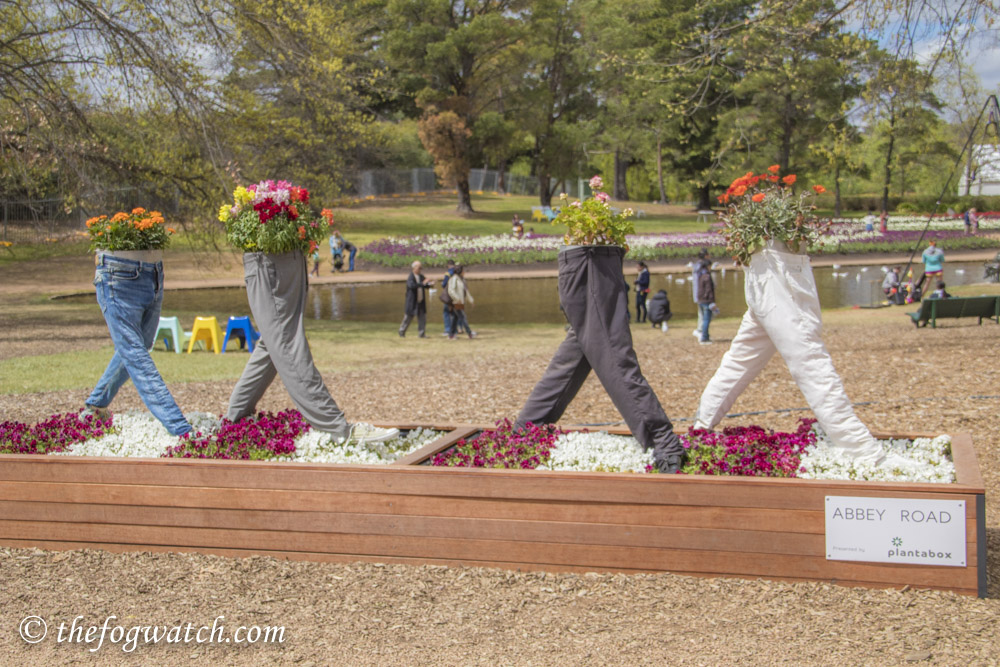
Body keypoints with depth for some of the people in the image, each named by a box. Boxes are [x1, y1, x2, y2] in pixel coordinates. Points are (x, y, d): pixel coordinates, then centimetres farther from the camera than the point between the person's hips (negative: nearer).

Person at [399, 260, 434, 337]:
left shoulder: (421, 276, 8)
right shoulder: (410, 277, -14)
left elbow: (426, 286, 13)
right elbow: (412, 286, -32)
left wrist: (430, 284, -10)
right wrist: (422, 283, -37)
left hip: (421, 302, 6)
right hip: (412, 302, -6)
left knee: (422, 318, 4)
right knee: (408, 317, 2)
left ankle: (422, 334, 9)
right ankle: (402, 332, 17)